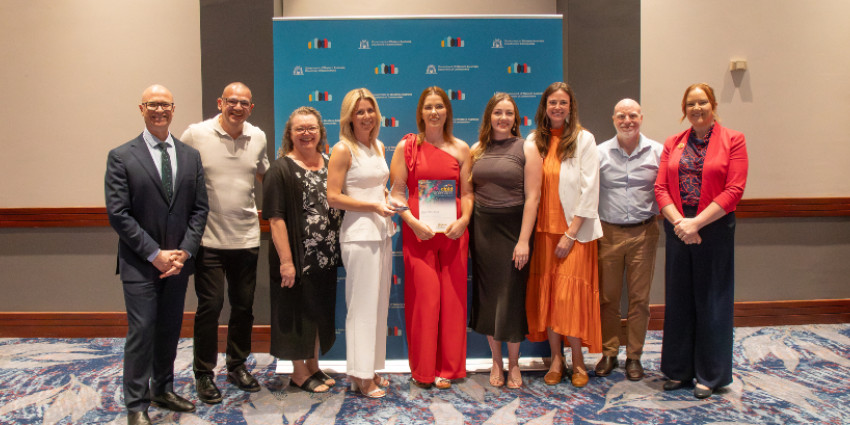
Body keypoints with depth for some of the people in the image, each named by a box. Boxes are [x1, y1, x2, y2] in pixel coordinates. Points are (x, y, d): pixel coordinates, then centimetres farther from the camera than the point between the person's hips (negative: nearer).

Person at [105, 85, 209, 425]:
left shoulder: (191, 156, 7)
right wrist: (155, 254, -14)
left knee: (170, 329, 14)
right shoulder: (121, 157, -4)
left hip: (178, 260, 4)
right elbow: (118, 214, -10)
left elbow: (199, 208, 5)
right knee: (142, 331, -2)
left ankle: (163, 390, 30)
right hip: (140, 263, -4)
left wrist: (184, 252, -7)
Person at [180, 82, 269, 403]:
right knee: (210, 306, 0)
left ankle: (237, 365, 31)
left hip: (246, 238, 4)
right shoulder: (196, 135, -6)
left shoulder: (258, 138, 6)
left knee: (244, 305, 12)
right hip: (208, 240, -4)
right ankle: (204, 374, 18)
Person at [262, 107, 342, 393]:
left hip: (326, 256, 6)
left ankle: (313, 366, 33)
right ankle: (298, 372, 22)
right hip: (298, 258, -6)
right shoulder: (282, 169, -9)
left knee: (320, 312, 16)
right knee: (297, 314, 6)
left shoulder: (329, 164, 9)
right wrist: (286, 260, -20)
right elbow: (275, 219, -15)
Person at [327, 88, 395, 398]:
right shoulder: (343, 149, -9)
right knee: (363, 305, -2)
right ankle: (361, 376, 9)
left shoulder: (378, 146, 14)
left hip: (382, 232, 8)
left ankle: (373, 369, 24)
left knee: (380, 303, 12)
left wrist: (389, 198, 6)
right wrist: (373, 206, -17)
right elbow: (333, 198, -14)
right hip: (359, 234, -8)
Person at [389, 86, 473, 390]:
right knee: (423, 296, -1)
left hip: (453, 231, 2)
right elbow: (396, 192, 1)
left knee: (452, 297, 4)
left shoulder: (461, 149, 9)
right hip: (418, 231, -2)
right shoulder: (407, 146, 4)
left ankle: (447, 368, 19)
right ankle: (423, 370, 14)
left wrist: (463, 220, -9)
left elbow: (467, 193, 8)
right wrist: (413, 221, -13)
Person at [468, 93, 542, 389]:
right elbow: (468, 191, 11)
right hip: (482, 229, 3)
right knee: (487, 294, 8)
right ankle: (496, 362, 23)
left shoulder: (527, 148, -2)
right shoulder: (477, 149, 7)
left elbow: (532, 197, -8)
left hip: (512, 227, -3)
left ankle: (513, 364, 21)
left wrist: (523, 240, -14)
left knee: (511, 295, 3)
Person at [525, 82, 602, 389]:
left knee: (571, 294, -4)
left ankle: (577, 360, 12)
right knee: (546, 293, 4)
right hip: (543, 229, 3)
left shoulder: (583, 139, -2)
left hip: (575, 230, -3)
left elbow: (589, 189, -7)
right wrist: (530, 231, -2)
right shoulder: (534, 141, 8)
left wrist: (570, 233, -11)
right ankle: (556, 358, 17)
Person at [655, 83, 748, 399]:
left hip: (714, 228, -3)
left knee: (711, 300, 4)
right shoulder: (672, 144, 10)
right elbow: (660, 188, 3)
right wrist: (679, 222, -13)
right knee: (678, 299, 9)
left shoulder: (733, 140, -1)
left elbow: (734, 190, -10)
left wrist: (696, 223, -16)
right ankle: (679, 370, 23)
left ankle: (710, 375, 18)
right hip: (677, 229, 3)